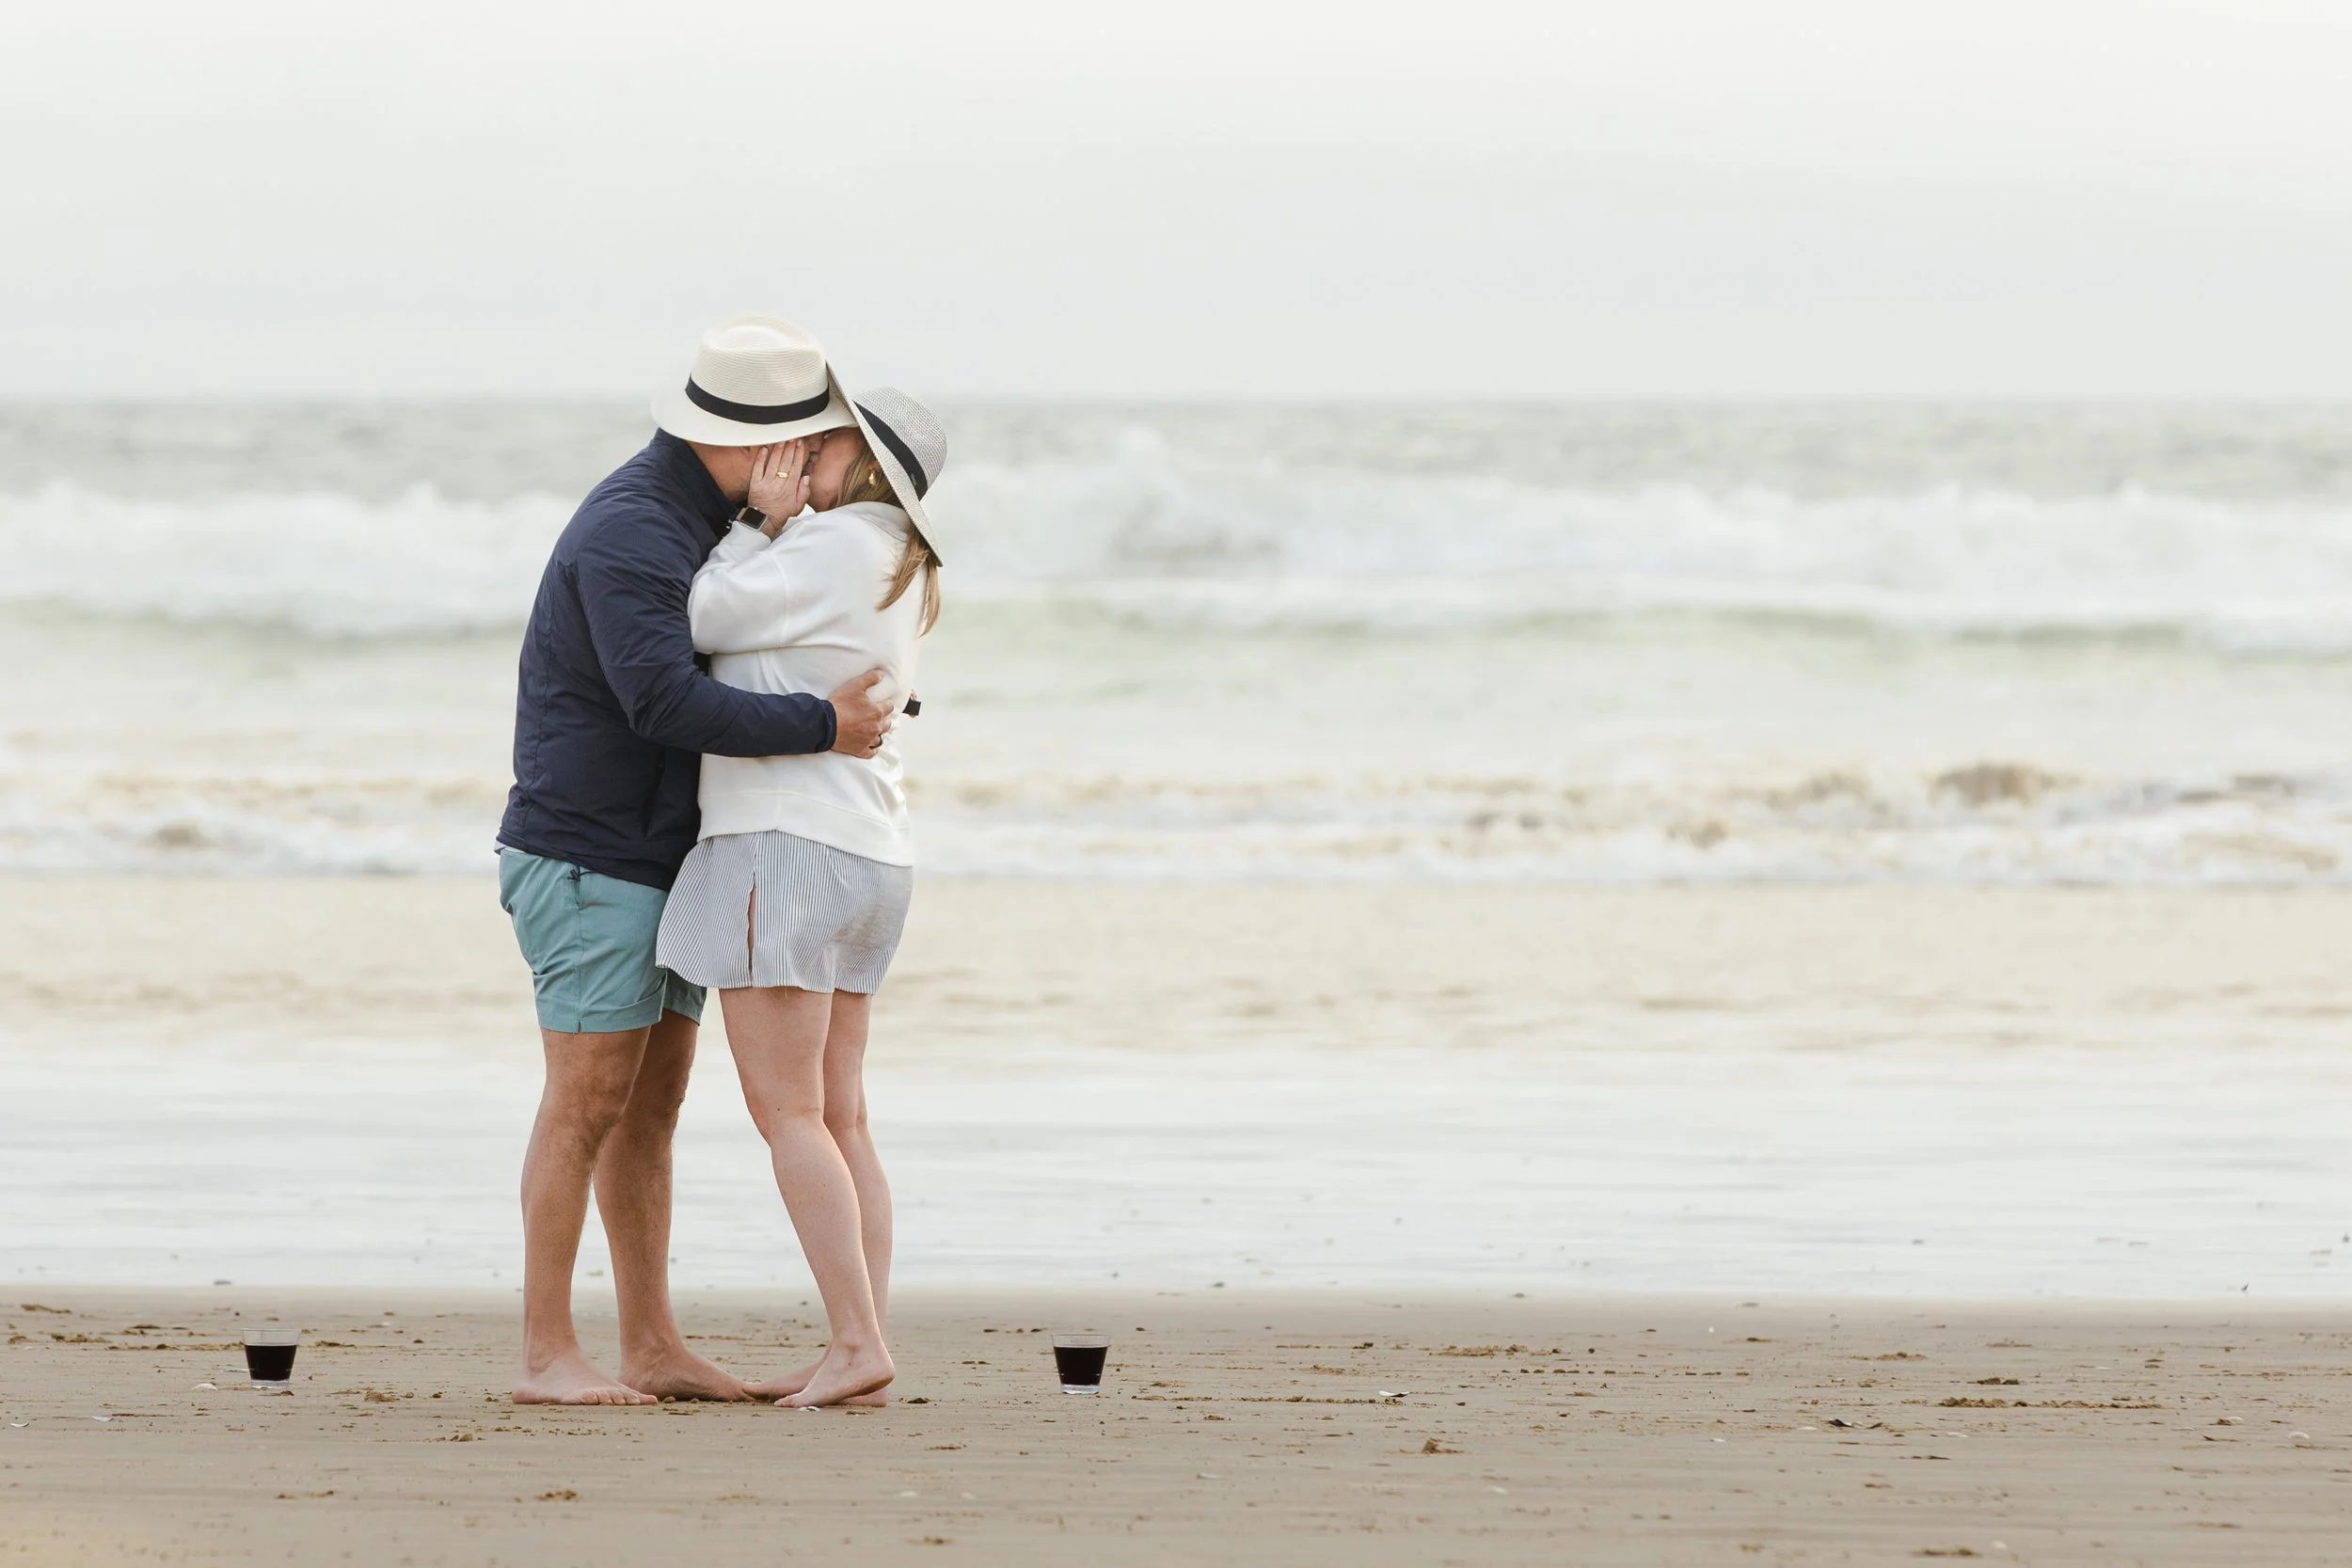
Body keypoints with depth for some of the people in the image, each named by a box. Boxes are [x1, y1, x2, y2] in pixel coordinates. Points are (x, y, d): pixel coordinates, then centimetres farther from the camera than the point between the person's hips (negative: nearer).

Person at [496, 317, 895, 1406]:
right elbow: (664, 703, -34)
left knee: (652, 1107, 8)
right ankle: (547, 1357, -7)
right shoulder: (629, 534, -22)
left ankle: (653, 1352, 11)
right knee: (589, 1104, -10)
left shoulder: (701, 515, 11)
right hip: (586, 858, -9)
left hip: (661, 861, 9)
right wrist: (822, 730, -27)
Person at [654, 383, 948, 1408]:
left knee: (787, 1113, -8)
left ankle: (856, 1342, -15)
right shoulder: (902, 572, 16)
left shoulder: (833, 547, -12)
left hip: (784, 849, -9)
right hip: (864, 854, 9)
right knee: (838, 1121, 8)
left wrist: (765, 516, -1)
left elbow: (702, 621, -8)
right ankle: (856, 1356, 4)